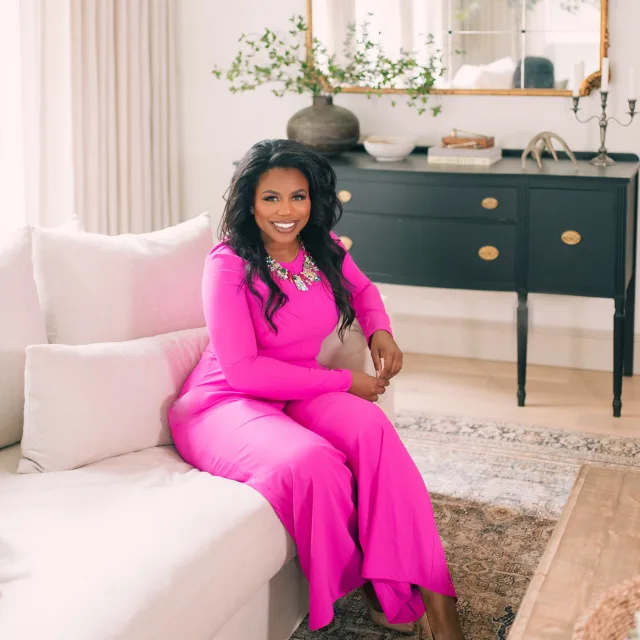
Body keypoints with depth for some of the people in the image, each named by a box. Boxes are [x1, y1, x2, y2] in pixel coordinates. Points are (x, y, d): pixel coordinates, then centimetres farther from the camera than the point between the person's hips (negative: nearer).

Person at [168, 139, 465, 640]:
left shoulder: (323, 248, 4)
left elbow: (362, 289, 27)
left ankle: (419, 587, -27)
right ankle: (360, 581, -9)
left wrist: (379, 328, 3)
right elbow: (244, 371, -18)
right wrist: (343, 382, -16)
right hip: (225, 403, -5)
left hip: (299, 393, 5)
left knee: (369, 424, -30)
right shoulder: (229, 265, -14)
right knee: (311, 462, -37)